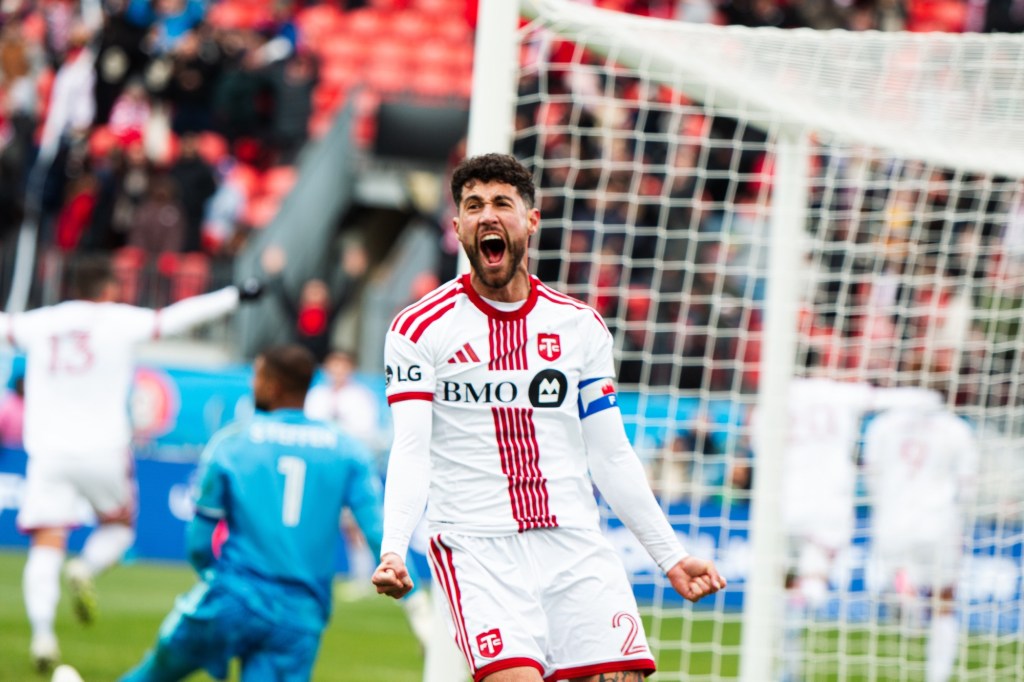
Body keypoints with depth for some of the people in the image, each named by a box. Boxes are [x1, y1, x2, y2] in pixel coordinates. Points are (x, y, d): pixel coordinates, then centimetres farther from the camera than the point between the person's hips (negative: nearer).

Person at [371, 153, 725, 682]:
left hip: (575, 545, 4)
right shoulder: (419, 328, 2)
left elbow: (611, 455, 17)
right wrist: (393, 550, -22)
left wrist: (669, 555, 13)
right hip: (477, 547, -4)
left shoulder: (580, 326, 13)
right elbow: (411, 450, -7)